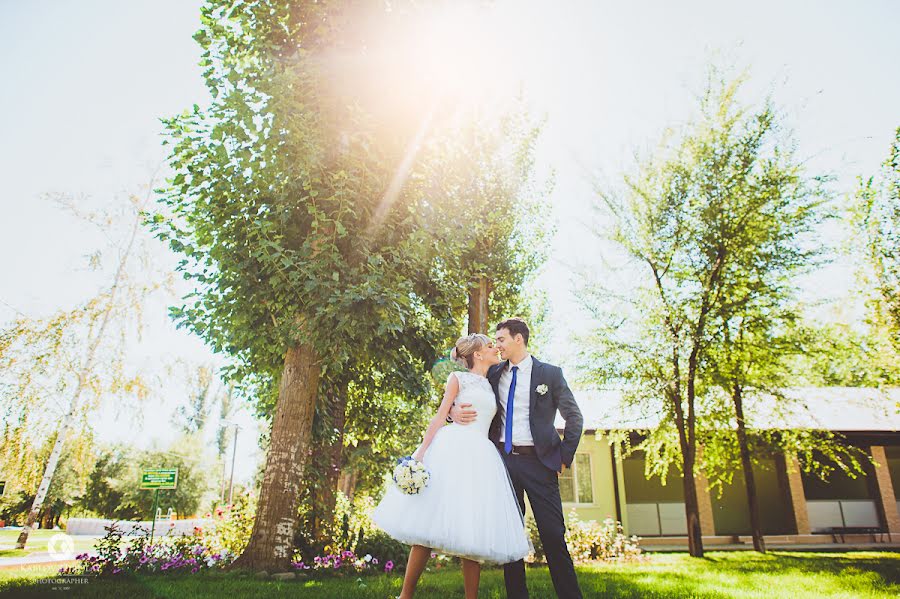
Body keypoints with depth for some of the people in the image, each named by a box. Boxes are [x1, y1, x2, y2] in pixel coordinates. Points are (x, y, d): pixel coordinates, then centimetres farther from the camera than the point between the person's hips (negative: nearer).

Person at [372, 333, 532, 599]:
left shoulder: (492, 386, 22)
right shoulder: (458, 378, 8)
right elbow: (440, 416, 1)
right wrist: (421, 451, -8)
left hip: (481, 456, 5)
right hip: (452, 449, -5)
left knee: (475, 531, -1)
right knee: (430, 522, -6)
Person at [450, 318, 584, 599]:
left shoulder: (550, 373, 2)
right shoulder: (494, 373, 10)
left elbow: (574, 417, 5)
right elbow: (464, 395, 14)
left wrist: (564, 458, 0)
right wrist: (454, 410, -9)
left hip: (538, 461, -3)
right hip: (503, 460, 4)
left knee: (553, 534, -4)